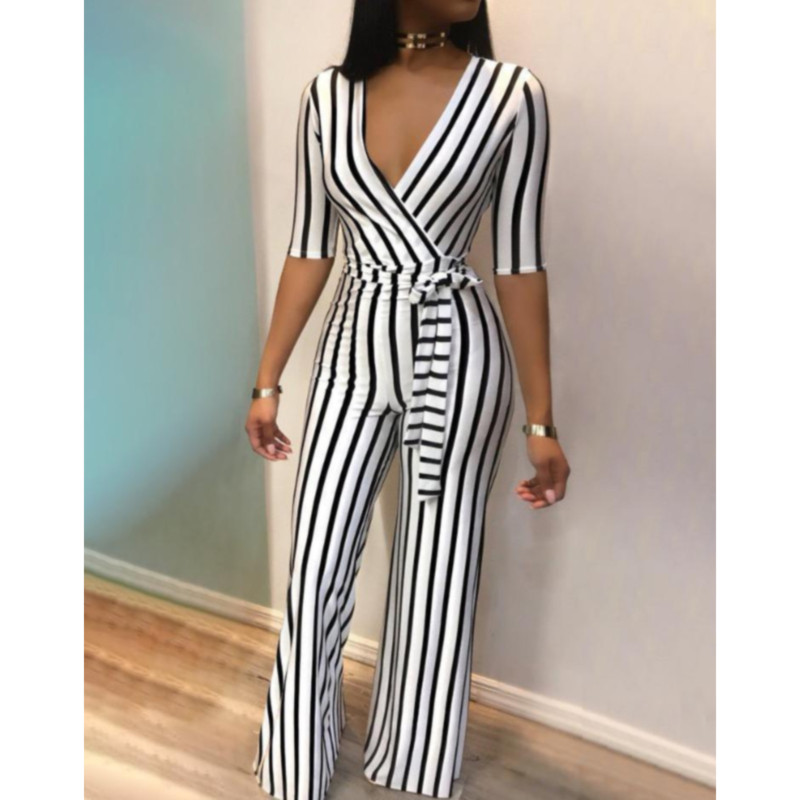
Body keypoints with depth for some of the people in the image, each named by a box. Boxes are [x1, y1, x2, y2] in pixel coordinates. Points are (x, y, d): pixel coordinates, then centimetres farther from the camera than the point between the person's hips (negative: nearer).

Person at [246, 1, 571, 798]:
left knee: (436, 576, 10)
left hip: (459, 357, -2)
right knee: (315, 572, 7)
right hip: (354, 354, 3)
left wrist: (542, 420, -4)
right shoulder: (329, 95, 2)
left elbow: (519, 262, -4)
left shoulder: (513, 95, -5)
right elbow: (309, 248, 5)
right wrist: (267, 381, 6)